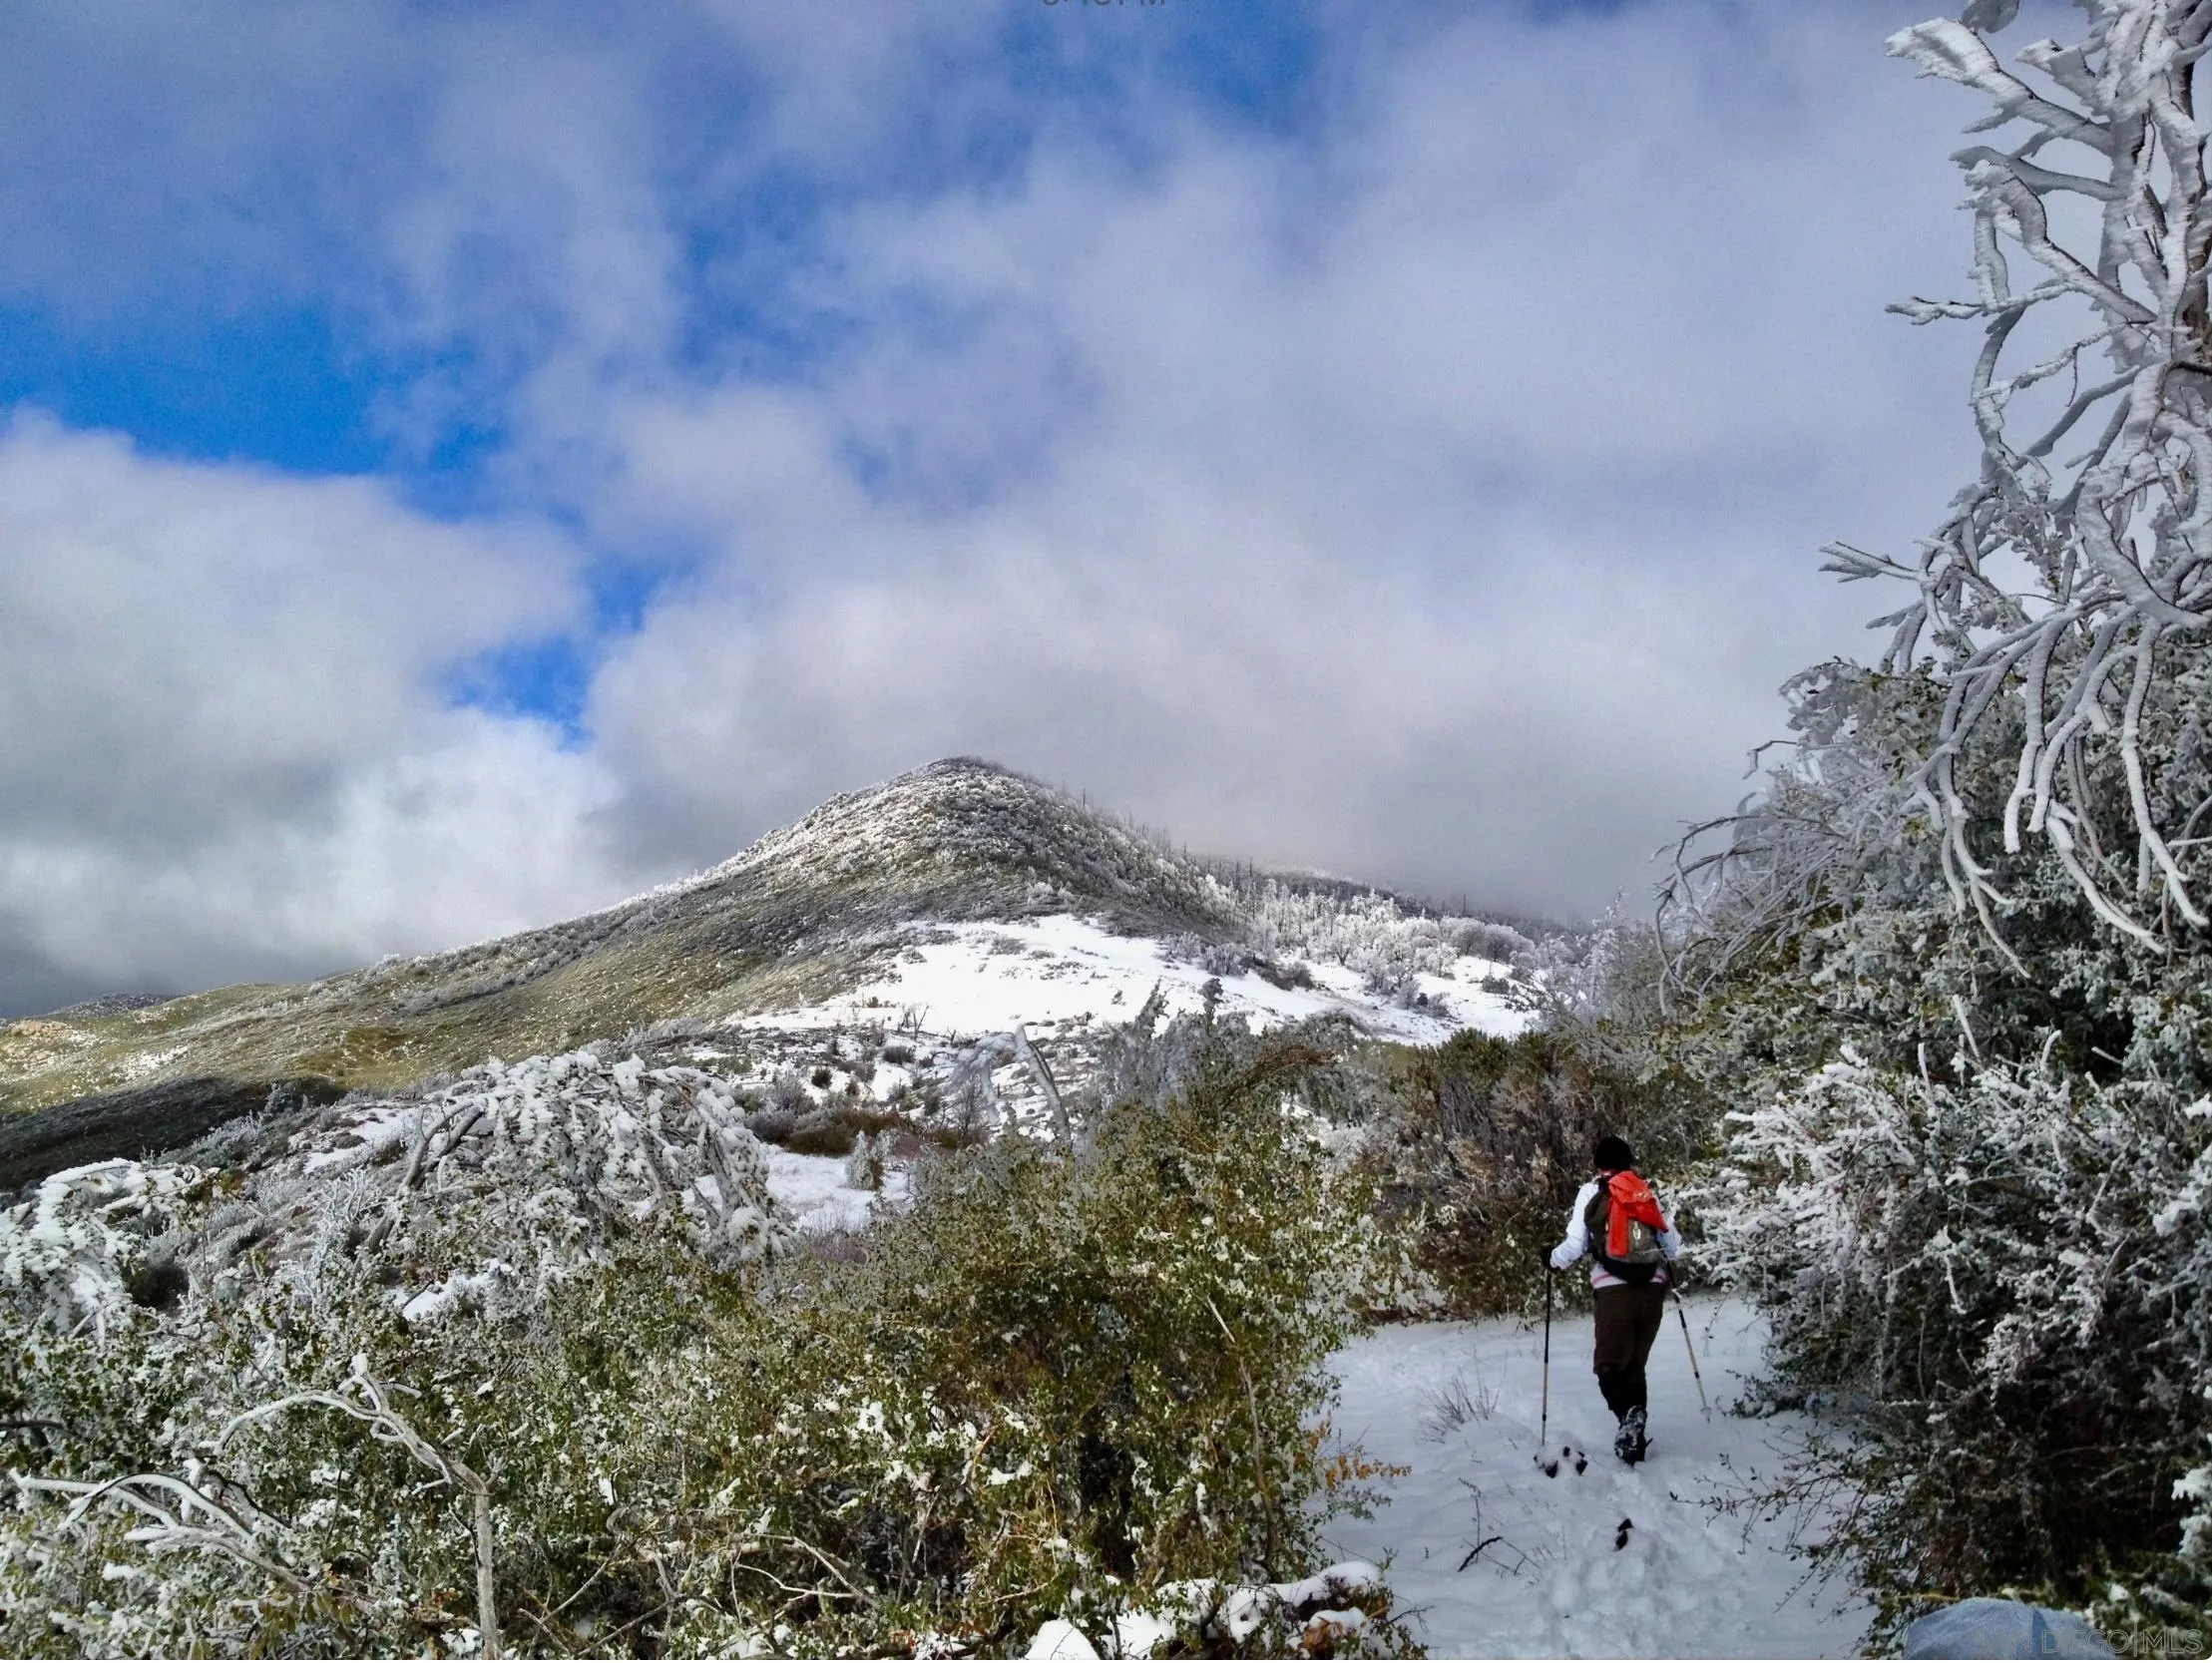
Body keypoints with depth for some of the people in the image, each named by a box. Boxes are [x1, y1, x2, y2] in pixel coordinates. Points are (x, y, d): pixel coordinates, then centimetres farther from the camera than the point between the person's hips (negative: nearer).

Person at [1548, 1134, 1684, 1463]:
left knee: (1609, 1364, 2)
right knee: (1635, 1363, 16)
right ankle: (1635, 1435, 12)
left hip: (1614, 1289, -4)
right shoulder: (1648, 1192, 13)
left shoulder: (1592, 1193, 2)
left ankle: (1629, 1412, -26)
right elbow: (1674, 1248, 13)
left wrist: (1555, 1259, 17)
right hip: (1652, 1288, 4)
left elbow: (1575, 1245, -3)